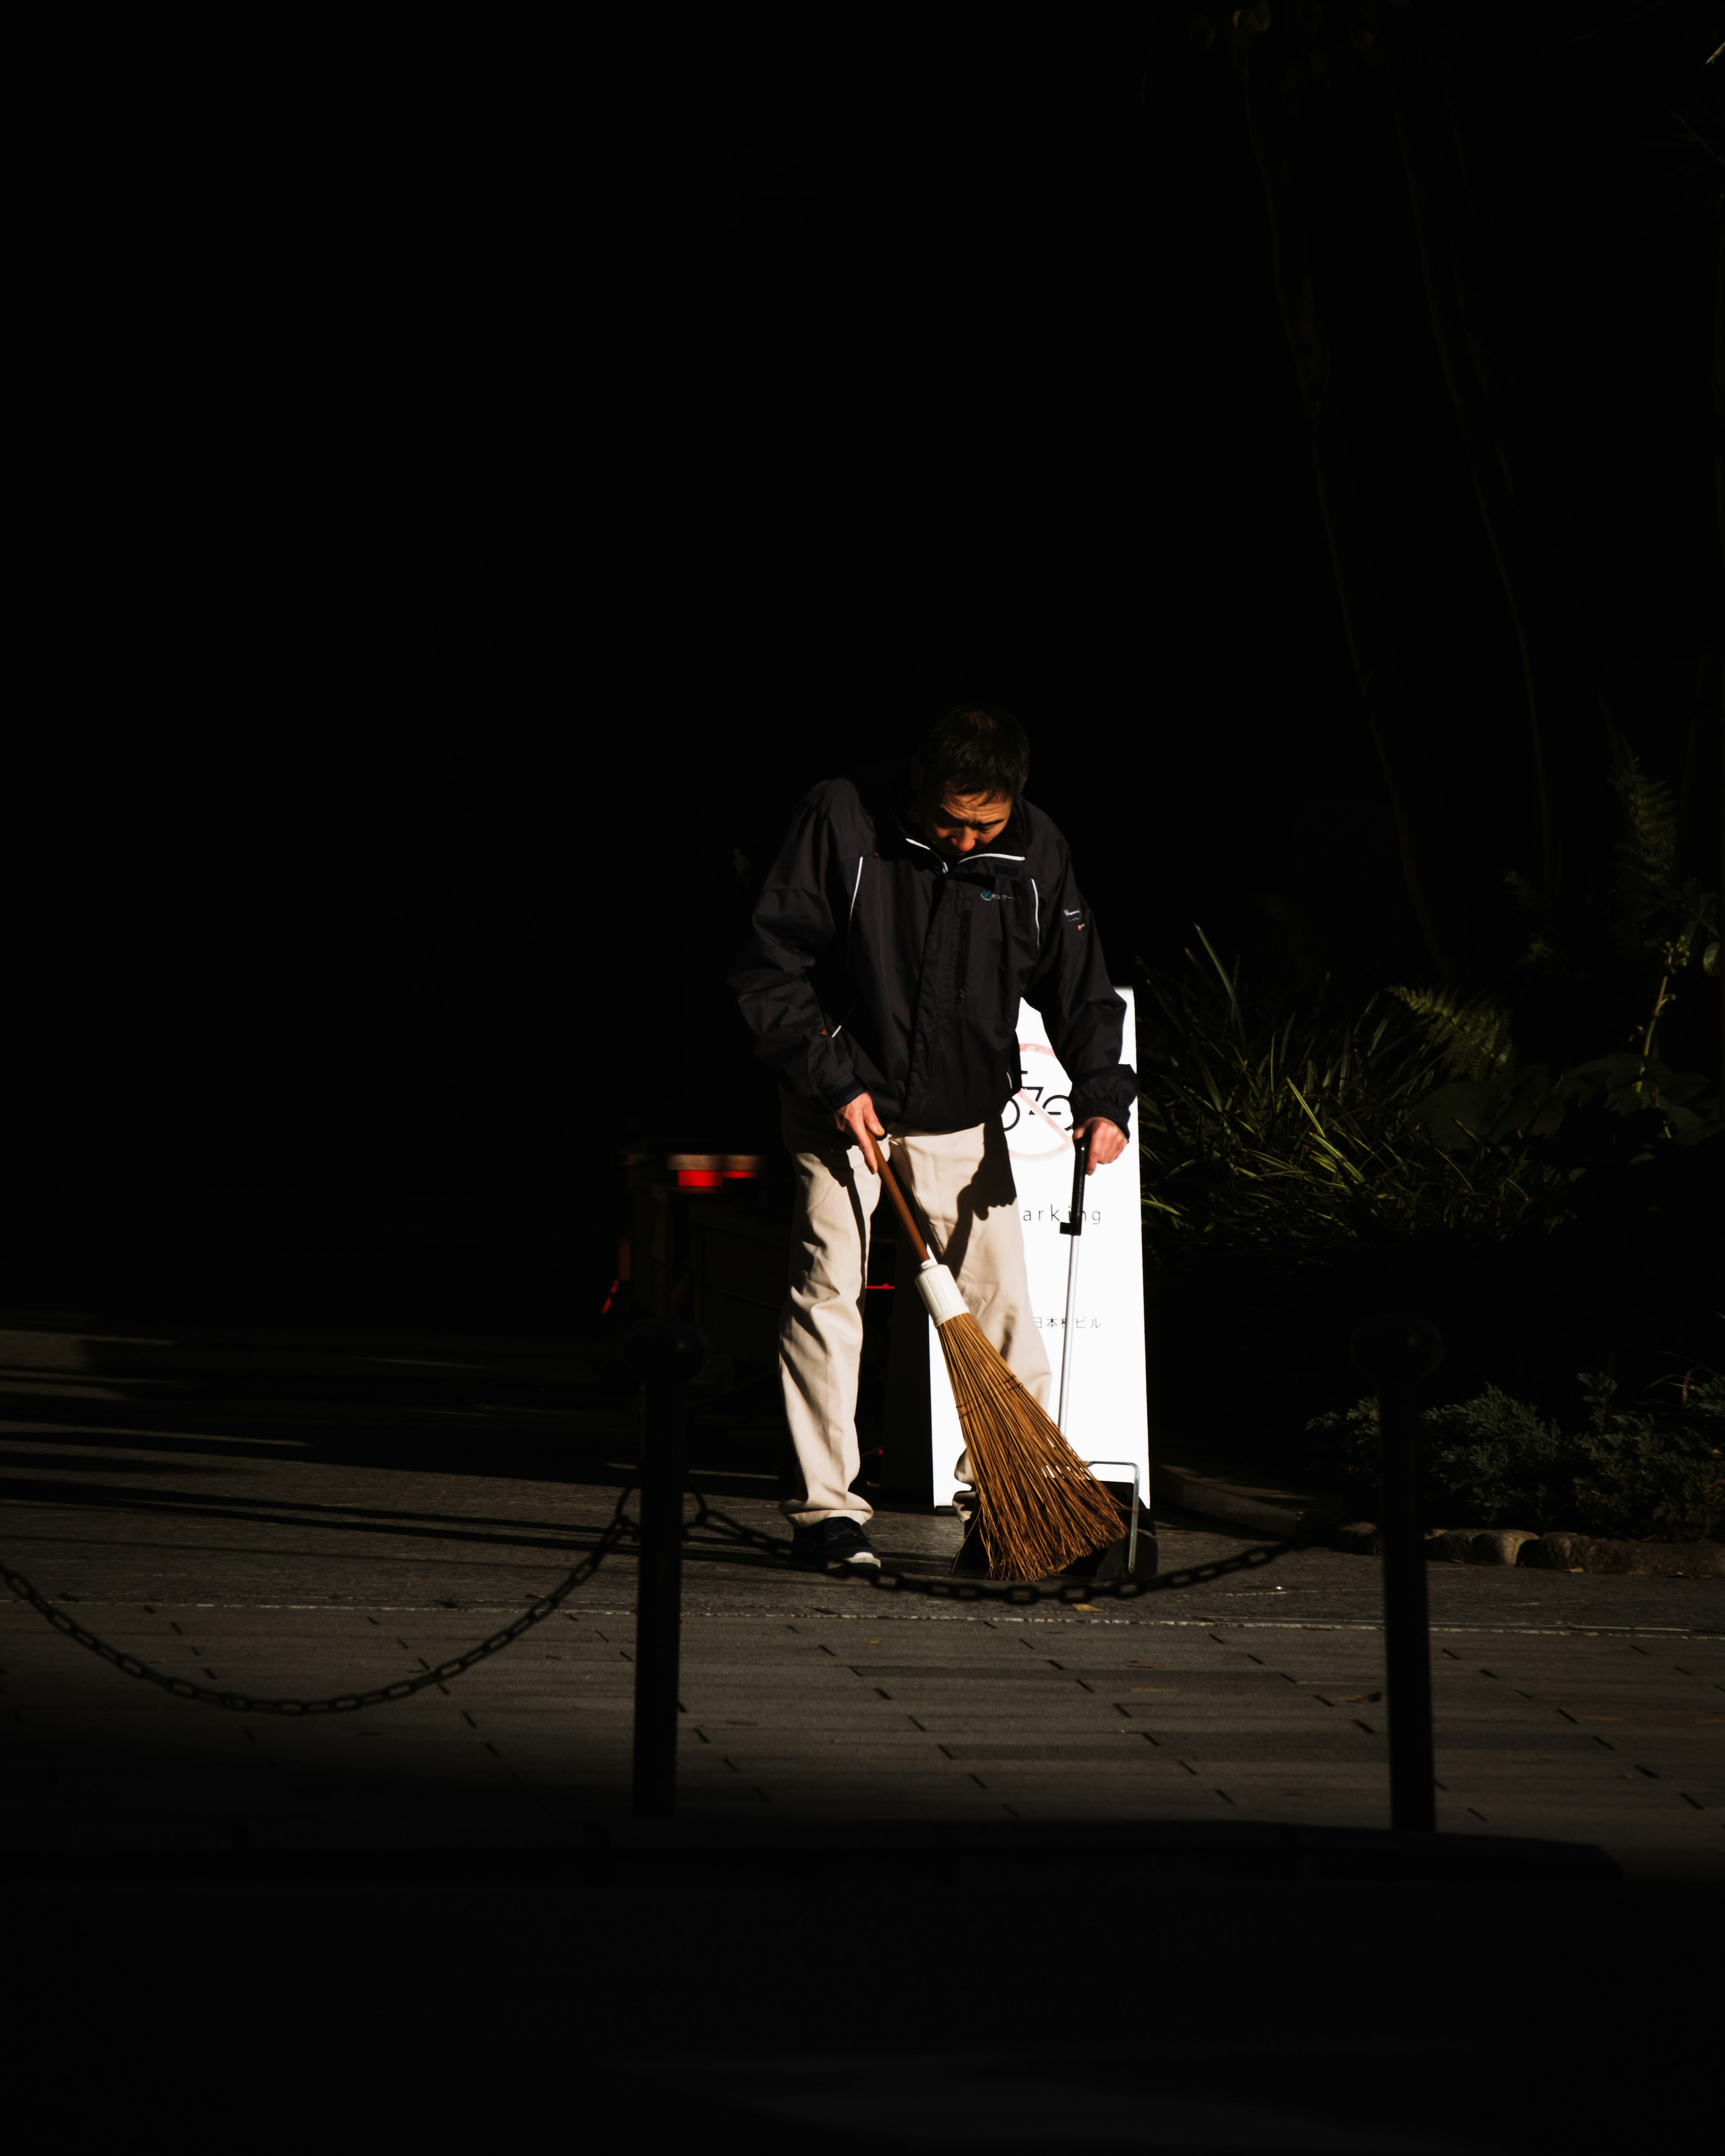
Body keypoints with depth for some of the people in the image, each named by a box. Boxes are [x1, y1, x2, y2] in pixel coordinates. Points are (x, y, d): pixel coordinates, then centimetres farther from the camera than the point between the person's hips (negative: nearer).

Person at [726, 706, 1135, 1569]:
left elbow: (1079, 987, -1)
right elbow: (771, 966, -12)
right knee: (827, 1290, -8)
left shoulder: (1036, 854, -8)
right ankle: (827, 1509, -1)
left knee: (1000, 1301, -1)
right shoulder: (841, 819, -17)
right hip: (842, 1104, -2)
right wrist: (833, 1080, -17)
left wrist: (1102, 1097, -16)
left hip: (964, 1116, 2)